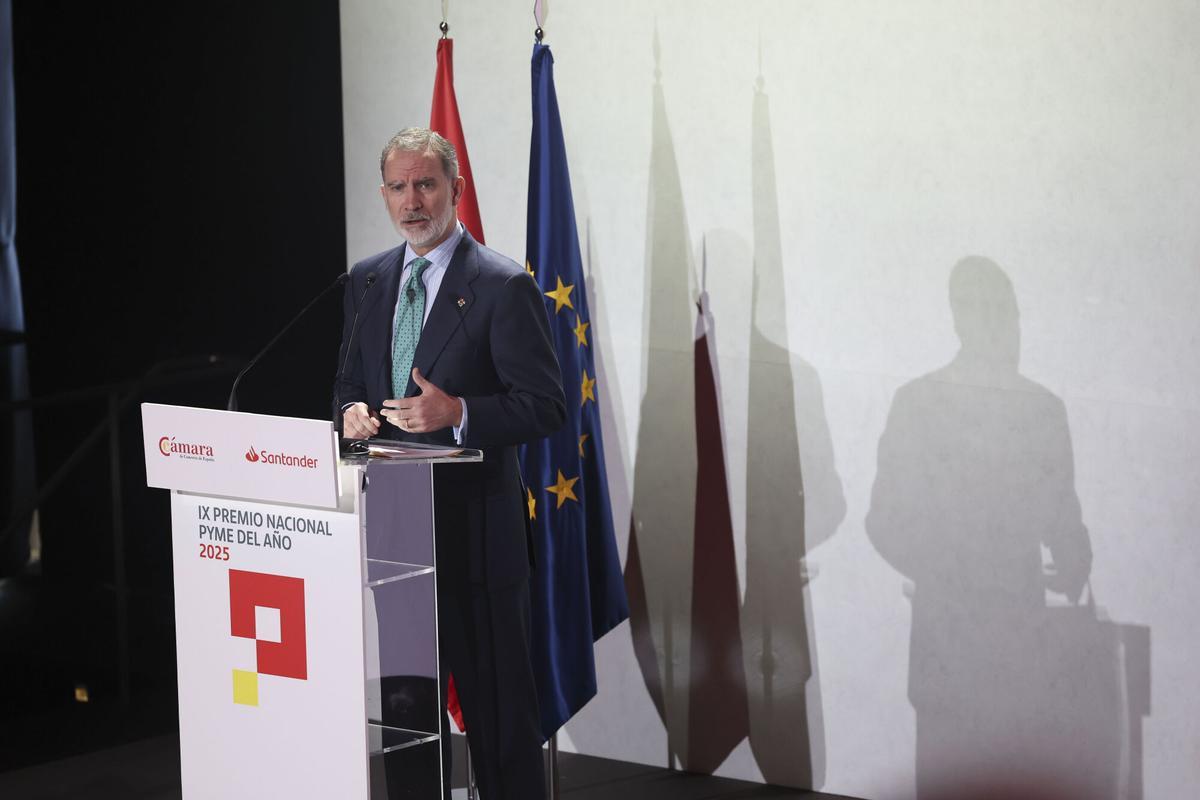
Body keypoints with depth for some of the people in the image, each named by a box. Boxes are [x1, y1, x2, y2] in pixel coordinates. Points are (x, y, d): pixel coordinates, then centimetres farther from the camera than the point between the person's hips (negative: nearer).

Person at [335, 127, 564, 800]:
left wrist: (459, 413, -24)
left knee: (497, 706, -1)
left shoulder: (504, 285, -9)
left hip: (475, 530, -6)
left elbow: (545, 406, -11)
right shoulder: (367, 282, 12)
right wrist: (351, 410, -2)